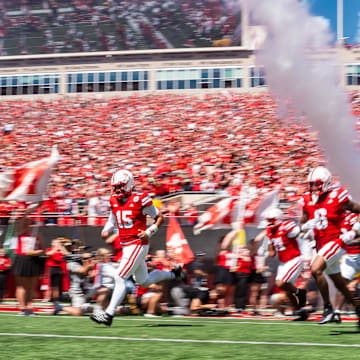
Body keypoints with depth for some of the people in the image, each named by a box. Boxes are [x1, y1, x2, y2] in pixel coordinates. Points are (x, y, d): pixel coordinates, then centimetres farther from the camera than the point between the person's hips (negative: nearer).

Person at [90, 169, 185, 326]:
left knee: (120, 278, -13)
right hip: (126, 247, 9)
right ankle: (174, 273, 39)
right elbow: (112, 220, 21)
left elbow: (160, 217, -5)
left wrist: (149, 232, -17)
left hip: (137, 245, -9)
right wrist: (106, 230, 0)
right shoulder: (114, 201, 7)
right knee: (144, 281, 20)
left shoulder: (139, 200, -14)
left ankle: (108, 314, -10)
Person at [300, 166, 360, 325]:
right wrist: (306, 226, -10)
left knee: (315, 269, -25)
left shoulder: (337, 197, -10)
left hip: (335, 242, -7)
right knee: (339, 284, 14)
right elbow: (302, 224, 12)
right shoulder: (308, 200, 6)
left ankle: (328, 307, -14)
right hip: (321, 245, 7)